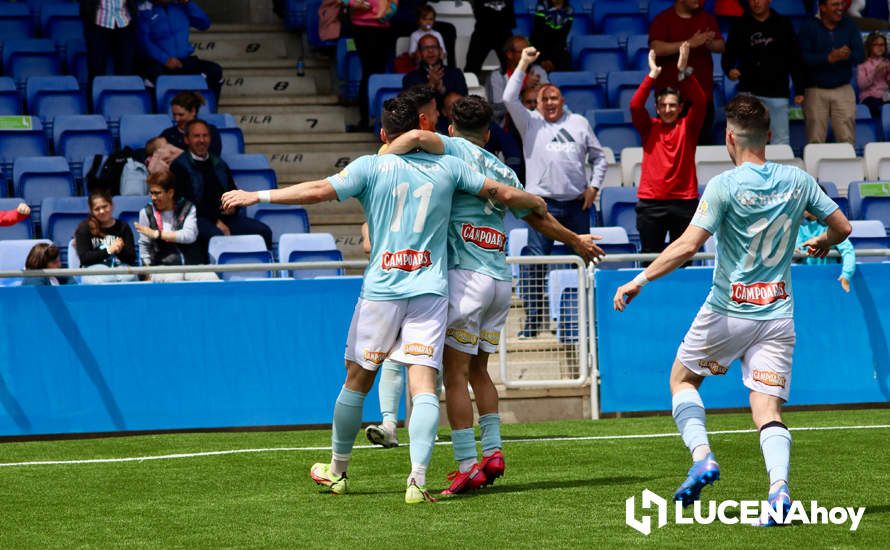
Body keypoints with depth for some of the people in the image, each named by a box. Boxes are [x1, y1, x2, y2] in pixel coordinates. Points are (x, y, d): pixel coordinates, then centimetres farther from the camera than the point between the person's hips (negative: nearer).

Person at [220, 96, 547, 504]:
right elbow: (504, 194, 13)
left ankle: (337, 470, 27)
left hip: (381, 290, -1)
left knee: (357, 379, 13)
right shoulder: (447, 167, 7)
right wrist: (539, 204, 33)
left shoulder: (372, 167, -1)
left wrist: (256, 196, -3)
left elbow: (318, 191, -10)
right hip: (430, 290, 1)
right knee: (424, 385, -5)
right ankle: (417, 479, -19)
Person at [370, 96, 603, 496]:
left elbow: (419, 137, -21)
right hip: (501, 280, 6)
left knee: (455, 372, -5)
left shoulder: (456, 149, 2)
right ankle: (493, 454, 12)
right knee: (478, 369, 18)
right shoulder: (503, 171, 18)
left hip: (466, 276, -6)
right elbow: (539, 217, 29)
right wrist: (577, 241, 45)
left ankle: (467, 467, -10)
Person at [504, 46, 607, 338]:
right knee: (534, 261, -10)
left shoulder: (579, 123, 13)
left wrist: (594, 186, 4)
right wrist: (523, 65, -8)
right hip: (543, 202, -3)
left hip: (577, 204, 3)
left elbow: (599, 156, 17)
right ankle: (533, 319, -7)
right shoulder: (530, 123, 6)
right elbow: (509, 98, -8)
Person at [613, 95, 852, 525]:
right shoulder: (798, 181, 2)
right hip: (778, 315, 3)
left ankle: (702, 456, 0)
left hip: (727, 312, -3)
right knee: (768, 411, 0)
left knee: (682, 378, 20)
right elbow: (842, 227, 12)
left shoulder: (725, 186, -12)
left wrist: (640, 280, -13)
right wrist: (821, 243, 34)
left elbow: (688, 246, -19)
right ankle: (779, 488, -24)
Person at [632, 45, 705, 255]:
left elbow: (700, 102, -9)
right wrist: (653, 75, -14)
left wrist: (684, 71, -19)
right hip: (650, 202, 0)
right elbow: (635, 105, -9)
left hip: (684, 201, 0)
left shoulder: (687, 127, 6)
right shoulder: (649, 128, 7)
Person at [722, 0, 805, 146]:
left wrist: (799, 90, 1)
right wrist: (729, 70, -19)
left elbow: (795, 58, 7)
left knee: (781, 140, 1)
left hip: (778, 93, 0)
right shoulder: (740, 25, 5)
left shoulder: (783, 24, 6)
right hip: (749, 92, 0)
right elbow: (728, 55, 4)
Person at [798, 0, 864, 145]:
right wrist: (829, 58, -25)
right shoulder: (809, 27, -1)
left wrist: (848, 55, -22)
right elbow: (803, 58, -13)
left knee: (848, 141, -2)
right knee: (815, 142, -1)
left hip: (843, 89, 2)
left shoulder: (849, 26, 8)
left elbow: (861, 55, 0)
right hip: (815, 90, -2)